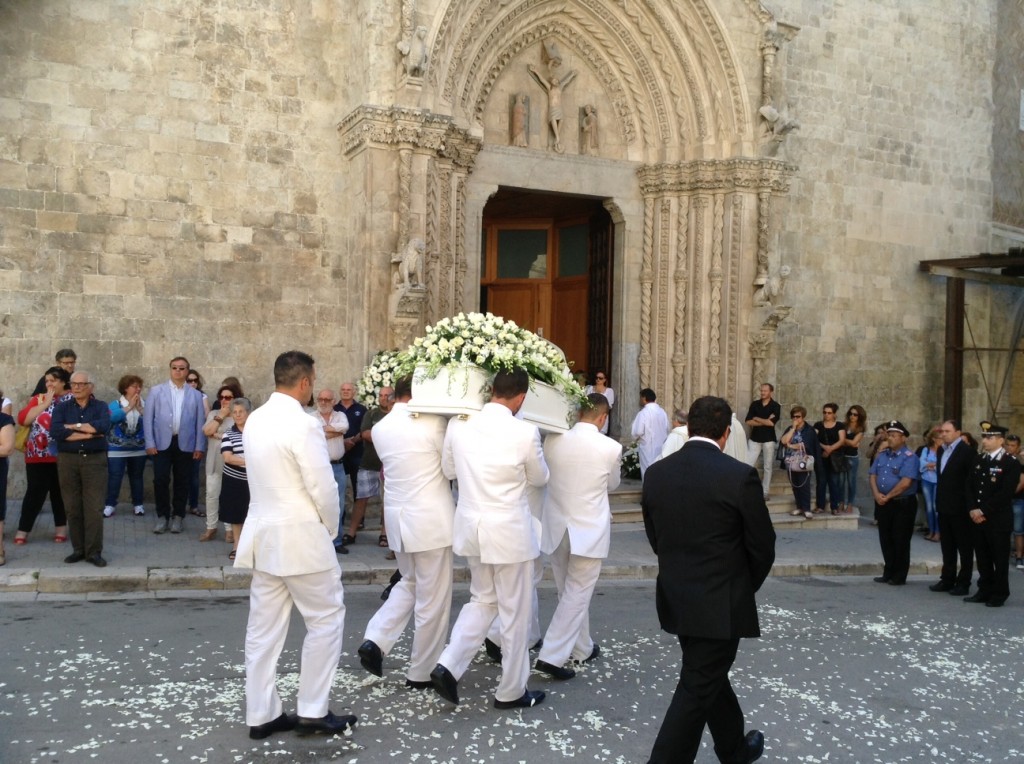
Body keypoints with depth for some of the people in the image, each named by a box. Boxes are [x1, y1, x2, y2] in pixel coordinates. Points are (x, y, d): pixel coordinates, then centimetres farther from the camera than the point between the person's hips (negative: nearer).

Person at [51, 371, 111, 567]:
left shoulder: (101, 406, 4)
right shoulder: (61, 407, 7)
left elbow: (104, 426, -18)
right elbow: (55, 431, -12)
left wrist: (73, 426, -13)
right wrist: (87, 434, -15)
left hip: (95, 460, -2)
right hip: (67, 460, 2)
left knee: (94, 508, -4)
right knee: (73, 507, 6)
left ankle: (94, 551, 1)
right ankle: (78, 549, 16)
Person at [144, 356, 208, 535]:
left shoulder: (196, 395, 7)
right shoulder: (156, 391, 6)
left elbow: (200, 422, 4)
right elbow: (148, 418, 2)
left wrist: (199, 447, -2)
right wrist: (150, 443, -5)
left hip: (185, 444, 1)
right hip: (162, 443, 0)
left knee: (182, 482, 6)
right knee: (160, 480, -2)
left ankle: (178, 516, 18)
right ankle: (162, 516, 13)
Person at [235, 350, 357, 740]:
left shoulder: (255, 420, 7)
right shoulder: (303, 424, -18)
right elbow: (324, 488, -18)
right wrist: (330, 529, 1)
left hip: (263, 533, 8)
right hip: (300, 536, -8)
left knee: (264, 626, 11)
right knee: (326, 618, 5)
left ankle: (261, 715, 18)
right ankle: (312, 711, 10)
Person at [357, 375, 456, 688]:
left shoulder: (379, 429, 5)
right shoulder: (433, 423, -12)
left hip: (398, 517, 7)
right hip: (430, 520, -6)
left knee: (409, 584, 25)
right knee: (432, 599, 5)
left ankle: (375, 640, 10)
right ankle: (421, 674, 14)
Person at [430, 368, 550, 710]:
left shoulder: (458, 424, -5)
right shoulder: (525, 432, -17)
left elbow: (448, 470, 11)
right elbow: (539, 478, 1)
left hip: (472, 526, 5)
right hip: (510, 531, -5)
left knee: (482, 600, 23)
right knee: (515, 611, 10)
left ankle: (448, 665, 11)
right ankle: (511, 691, 22)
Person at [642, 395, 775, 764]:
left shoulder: (656, 473, -2)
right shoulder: (740, 475, -17)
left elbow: (656, 538, 7)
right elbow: (762, 546, -8)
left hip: (676, 599, 6)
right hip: (721, 605, -6)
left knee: (709, 677, 24)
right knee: (696, 692, 3)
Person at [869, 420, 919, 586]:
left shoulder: (909, 457, -13)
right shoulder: (882, 454, 10)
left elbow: (906, 482, -21)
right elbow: (872, 475, 9)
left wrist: (888, 496, -12)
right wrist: (876, 494, -7)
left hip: (903, 504, -7)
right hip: (883, 503, 7)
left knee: (900, 541, 2)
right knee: (885, 540, 13)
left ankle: (899, 577, 12)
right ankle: (888, 573, 24)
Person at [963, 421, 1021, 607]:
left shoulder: (1011, 463, -10)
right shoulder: (979, 461, 12)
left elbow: (1005, 493, -17)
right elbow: (970, 486, 9)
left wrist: (984, 511, -17)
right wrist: (973, 509, -5)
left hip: (998, 520, -6)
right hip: (978, 519, 6)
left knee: (999, 558, 4)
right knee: (983, 557, 12)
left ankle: (1000, 593, 14)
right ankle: (985, 590, 22)